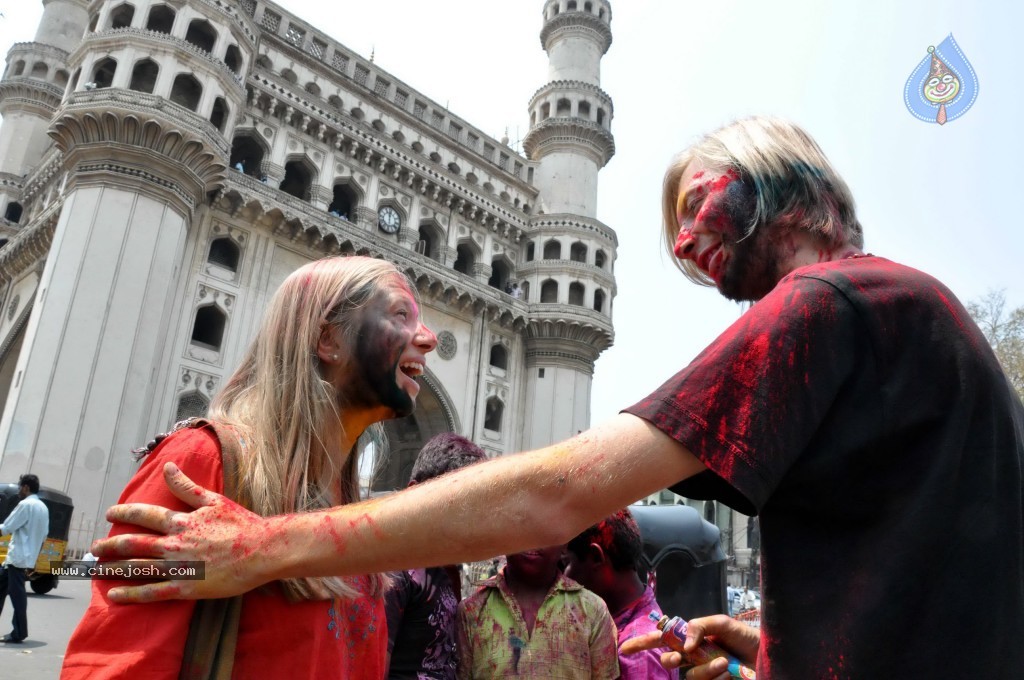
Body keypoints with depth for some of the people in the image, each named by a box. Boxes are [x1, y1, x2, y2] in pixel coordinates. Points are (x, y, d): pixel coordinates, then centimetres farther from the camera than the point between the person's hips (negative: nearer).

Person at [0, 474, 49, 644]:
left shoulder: (25, 504, -12)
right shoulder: (43, 508, 14)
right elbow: (43, 537, 17)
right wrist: (33, 560, 21)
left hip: (17, 558, -9)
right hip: (28, 559, 9)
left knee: (17, 594, -3)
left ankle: (18, 633, 1)